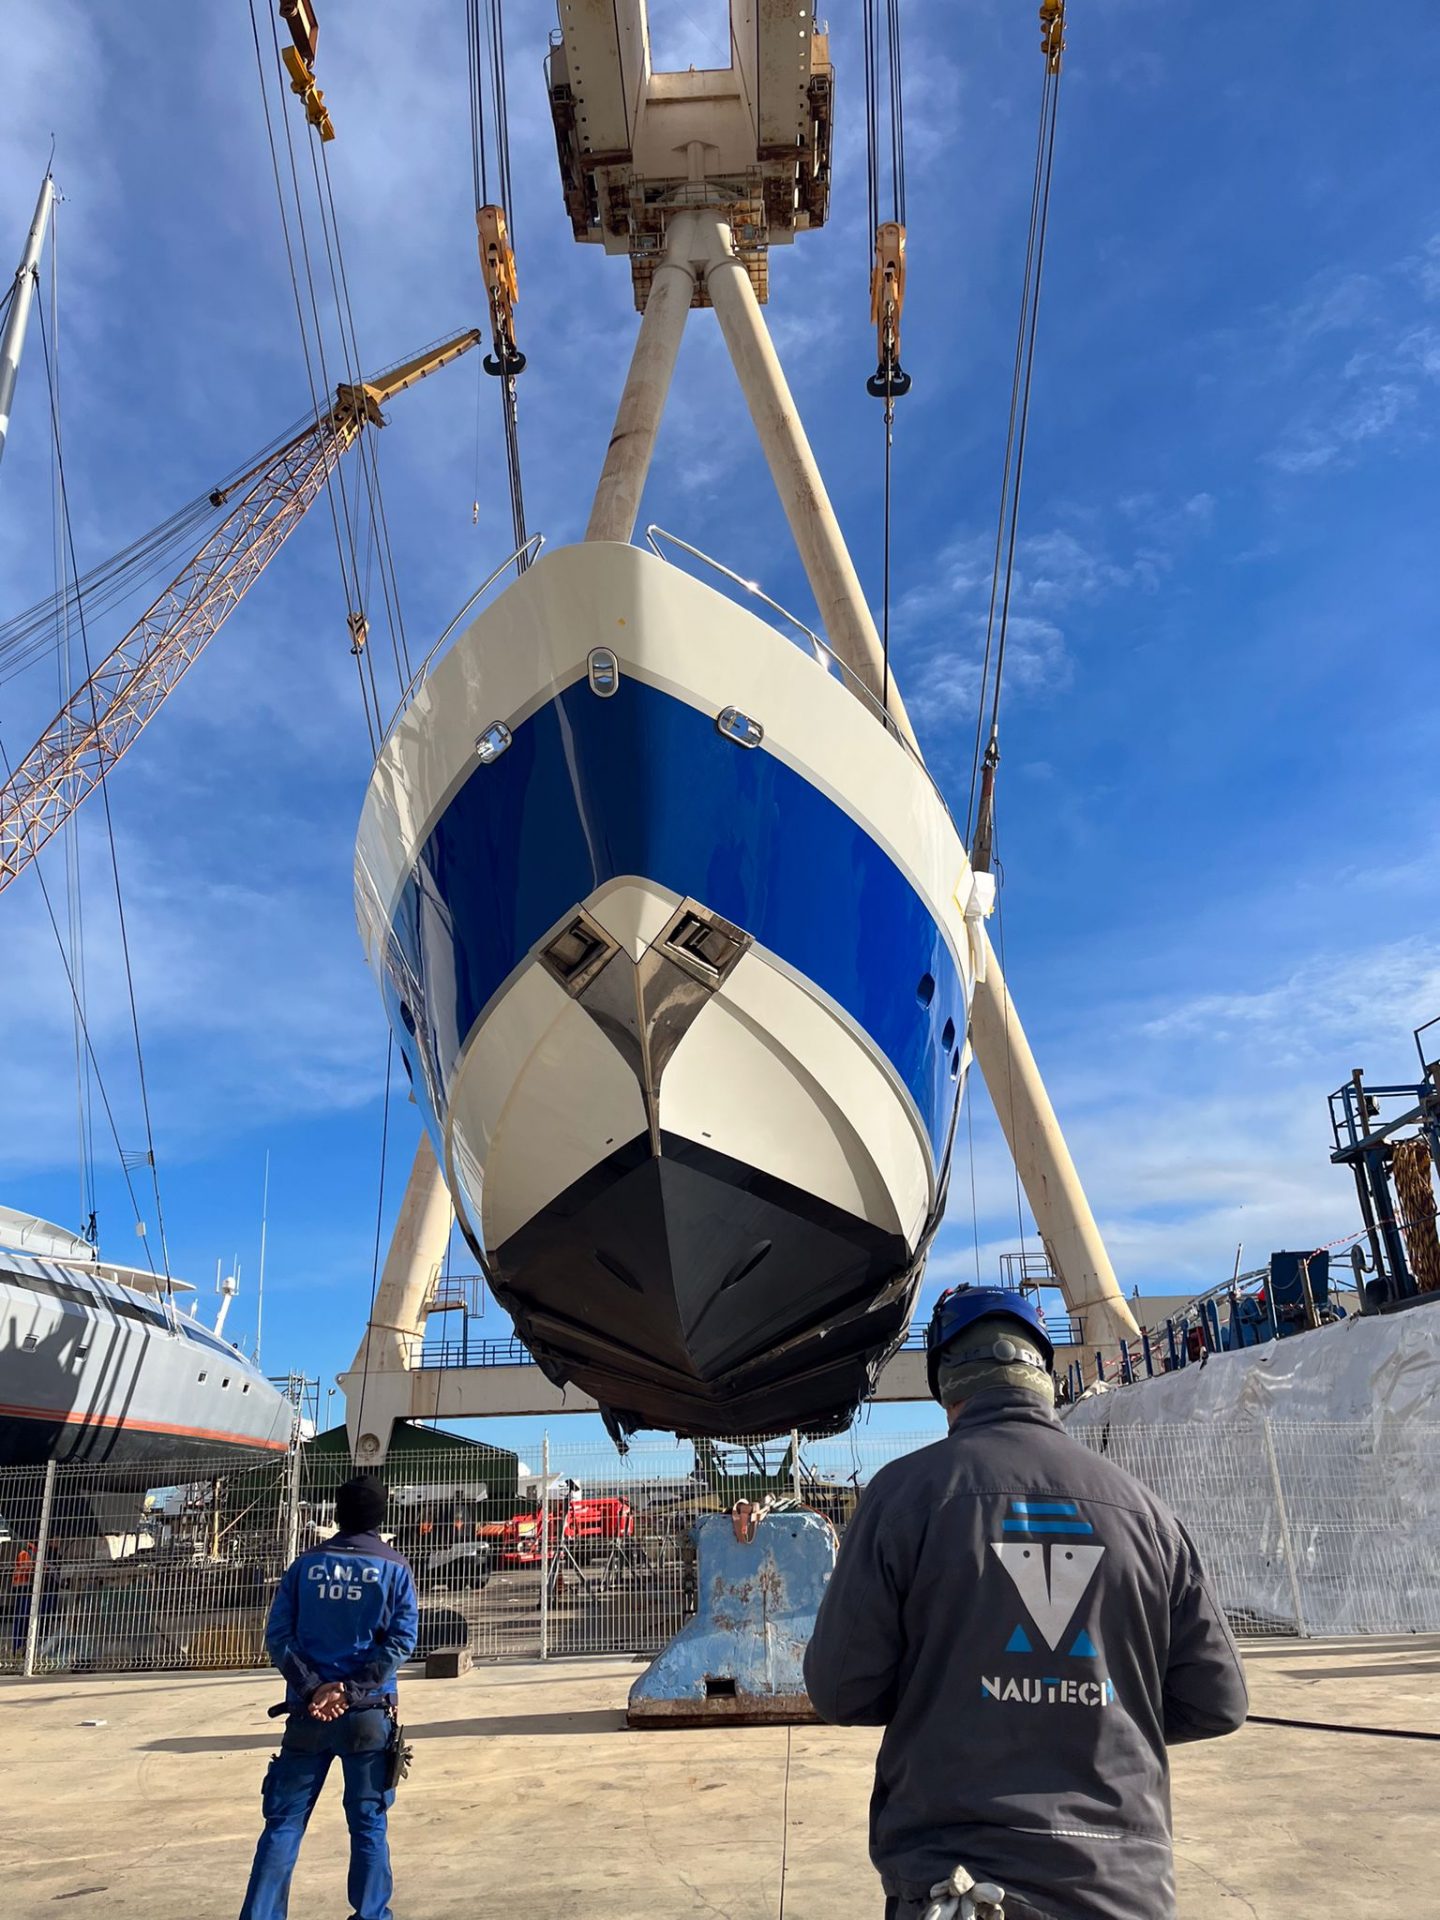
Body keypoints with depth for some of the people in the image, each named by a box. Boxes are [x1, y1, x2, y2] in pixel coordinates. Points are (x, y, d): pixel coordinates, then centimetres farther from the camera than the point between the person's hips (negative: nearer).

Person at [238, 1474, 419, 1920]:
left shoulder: (306, 1564, 4)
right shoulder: (394, 1568, -1)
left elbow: (277, 1634, -2)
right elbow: (401, 1641, -9)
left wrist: (312, 1688, -9)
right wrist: (351, 1690, -11)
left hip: (308, 1712, 1)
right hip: (368, 1714, -1)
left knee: (284, 1822, 9)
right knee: (368, 1825, 9)